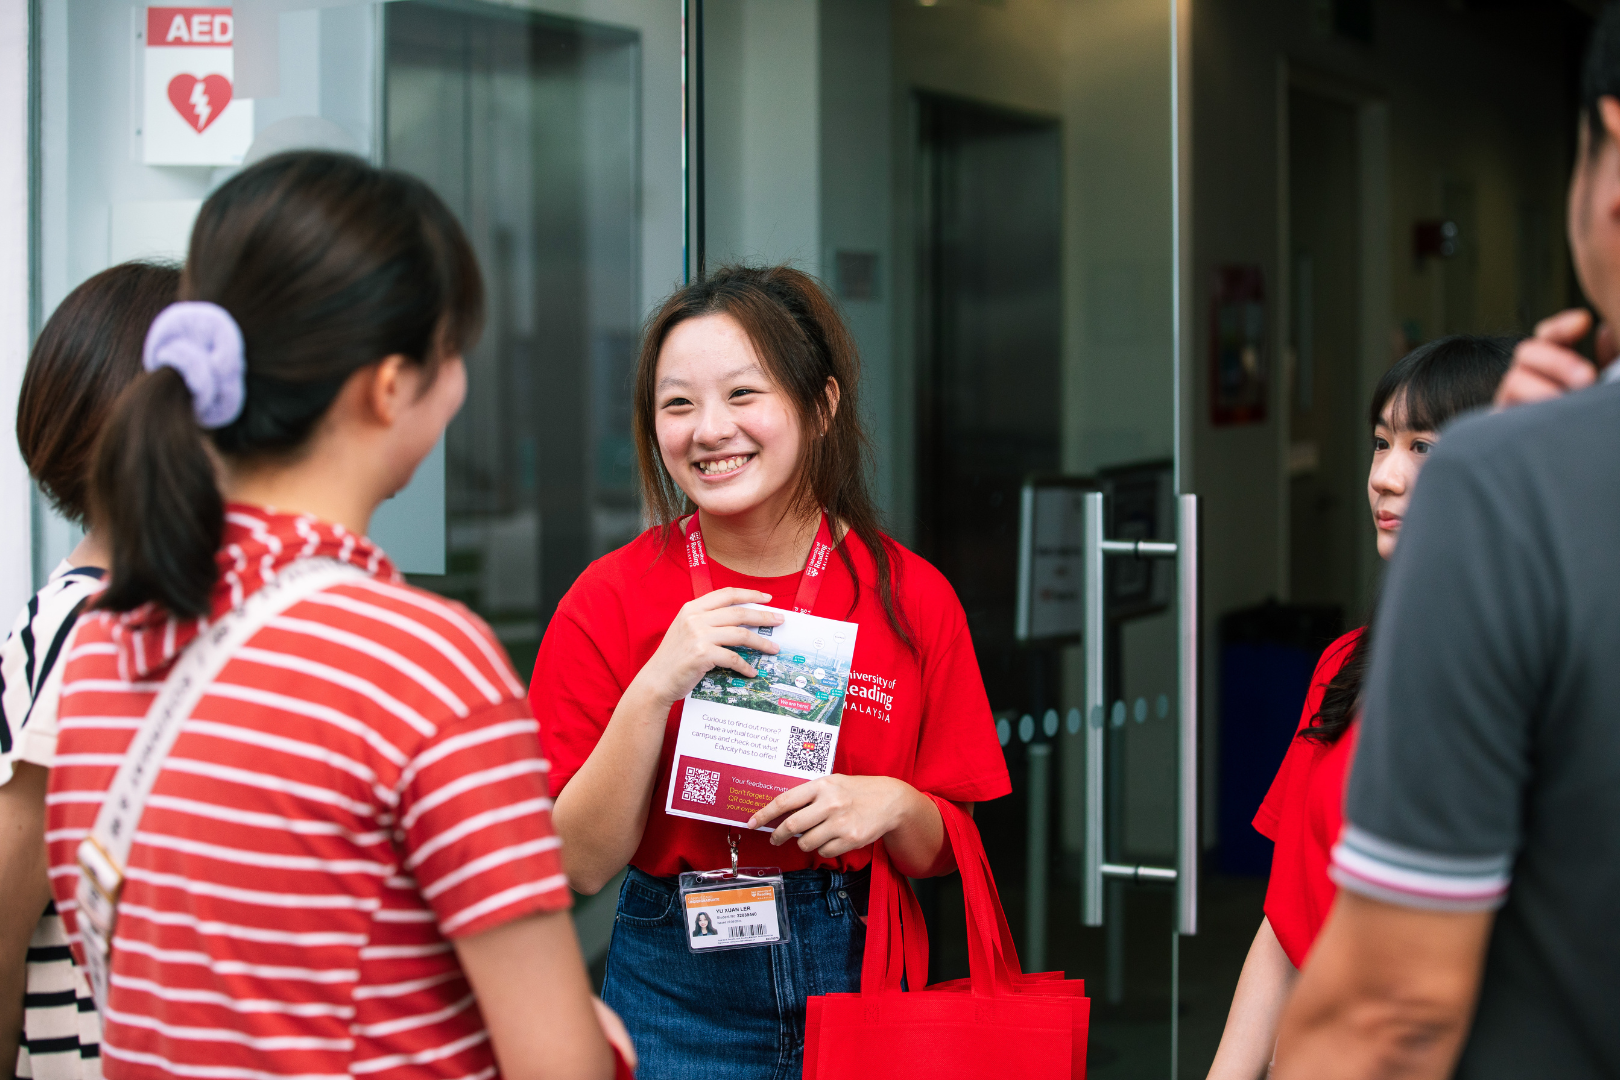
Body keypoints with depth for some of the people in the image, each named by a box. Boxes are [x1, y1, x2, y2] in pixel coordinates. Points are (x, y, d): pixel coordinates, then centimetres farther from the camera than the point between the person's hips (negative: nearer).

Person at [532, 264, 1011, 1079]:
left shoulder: (911, 597, -4)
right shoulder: (609, 601, -7)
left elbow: (946, 855, 3)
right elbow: (579, 864, -11)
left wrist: (894, 806, -18)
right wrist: (655, 689, -21)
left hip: (861, 974, 1)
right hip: (678, 1000, -1)